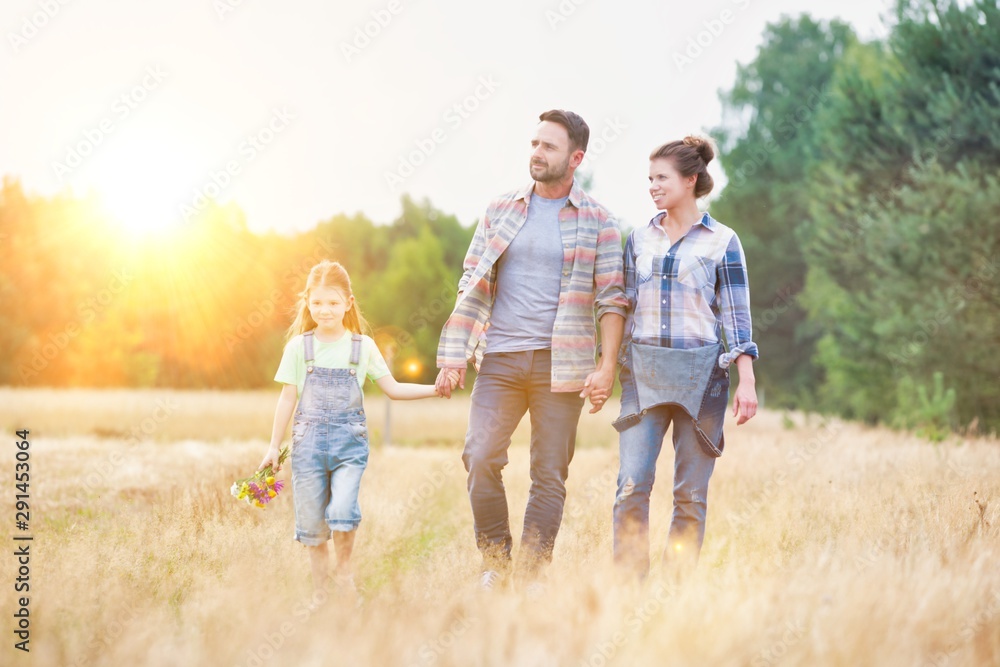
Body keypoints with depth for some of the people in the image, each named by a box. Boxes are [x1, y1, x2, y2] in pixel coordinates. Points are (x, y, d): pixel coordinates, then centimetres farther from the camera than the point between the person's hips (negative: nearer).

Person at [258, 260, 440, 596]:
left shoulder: (363, 346, 5)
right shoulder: (299, 347, 3)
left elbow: (393, 389, 9)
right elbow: (288, 398, 6)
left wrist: (436, 389, -1)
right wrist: (274, 446, 6)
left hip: (349, 441, -1)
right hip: (309, 440, 1)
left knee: (342, 509, -17)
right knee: (311, 520, 2)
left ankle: (344, 568, 8)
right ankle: (319, 586, 16)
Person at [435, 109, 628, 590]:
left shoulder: (598, 222, 3)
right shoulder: (499, 211, 10)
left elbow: (611, 299, 1)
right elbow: (472, 286, 11)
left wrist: (607, 366, -9)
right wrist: (454, 359, 3)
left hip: (560, 364, -2)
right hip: (499, 359, 2)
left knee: (550, 474, 0)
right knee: (480, 457, -11)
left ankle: (531, 573, 10)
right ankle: (494, 560, 5)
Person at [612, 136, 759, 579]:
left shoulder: (721, 241, 2)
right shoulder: (639, 239, 12)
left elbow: (736, 315, 0)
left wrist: (747, 381, -7)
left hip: (700, 375, -2)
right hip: (643, 374, 2)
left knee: (691, 492, 1)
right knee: (632, 483, -10)